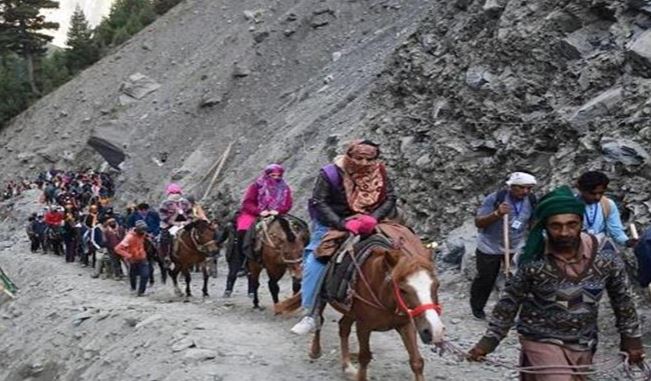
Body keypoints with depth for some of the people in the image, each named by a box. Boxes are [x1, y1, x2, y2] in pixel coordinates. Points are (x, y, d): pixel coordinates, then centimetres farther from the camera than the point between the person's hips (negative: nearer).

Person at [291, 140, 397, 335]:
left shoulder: (378, 172, -7)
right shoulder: (331, 173, -17)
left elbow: (389, 198, -8)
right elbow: (318, 203, -20)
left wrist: (373, 217, -27)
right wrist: (342, 224, -31)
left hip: (366, 222, 4)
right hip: (331, 222, -4)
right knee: (315, 261, -20)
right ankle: (310, 315, -16)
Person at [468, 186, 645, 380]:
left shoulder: (605, 258, -13)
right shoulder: (533, 262, -17)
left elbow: (622, 300, 2)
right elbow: (509, 303, -5)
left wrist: (632, 339, 6)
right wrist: (488, 342, -4)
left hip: (583, 347, 3)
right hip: (542, 342, -3)